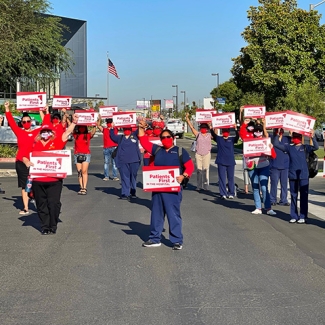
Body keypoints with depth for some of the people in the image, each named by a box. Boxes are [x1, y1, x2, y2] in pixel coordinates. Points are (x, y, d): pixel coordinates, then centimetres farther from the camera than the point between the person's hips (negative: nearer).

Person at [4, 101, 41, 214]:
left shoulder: (37, 132, 6)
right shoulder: (19, 132, 5)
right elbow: (11, 122, 0)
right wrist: (7, 109, -6)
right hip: (21, 163, 0)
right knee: (24, 186, 4)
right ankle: (25, 208, 7)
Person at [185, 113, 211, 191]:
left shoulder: (209, 135, 7)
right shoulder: (198, 134, 6)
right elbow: (191, 127, 2)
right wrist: (187, 118, -4)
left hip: (207, 154, 0)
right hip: (198, 154, 0)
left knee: (206, 170, -1)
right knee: (199, 170, 3)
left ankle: (205, 186, 3)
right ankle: (199, 186, 8)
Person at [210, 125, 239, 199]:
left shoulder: (232, 139, 5)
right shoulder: (218, 138, 6)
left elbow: (237, 137, -12)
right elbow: (213, 134, -8)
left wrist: (236, 129, -27)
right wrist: (211, 128, -25)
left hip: (230, 162, 1)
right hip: (221, 162, 0)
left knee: (231, 178, 6)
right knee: (222, 178, -1)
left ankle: (231, 193, 15)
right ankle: (223, 194, 2)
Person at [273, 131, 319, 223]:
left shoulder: (305, 148, 3)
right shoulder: (289, 147, 7)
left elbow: (316, 147, -12)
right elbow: (276, 144, 3)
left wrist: (312, 137, -25)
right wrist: (277, 135, -7)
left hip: (303, 175, -2)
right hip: (292, 175, 2)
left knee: (304, 196, 0)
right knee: (293, 196, 7)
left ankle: (302, 217, 6)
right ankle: (294, 216, 14)